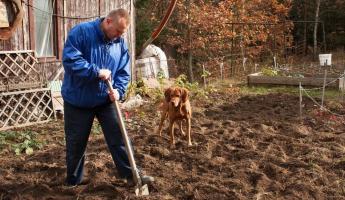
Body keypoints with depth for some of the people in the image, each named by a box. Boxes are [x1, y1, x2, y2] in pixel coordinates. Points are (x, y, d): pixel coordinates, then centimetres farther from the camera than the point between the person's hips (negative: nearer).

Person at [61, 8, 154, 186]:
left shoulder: (120, 44, 1)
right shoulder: (81, 32, -15)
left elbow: (123, 72, 3)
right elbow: (70, 59, -24)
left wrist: (118, 90, -16)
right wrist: (97, 72, -26)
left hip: (105, 100, 4)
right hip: (78, 100, -3)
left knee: (118, 137, 2)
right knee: (76, 143, 9)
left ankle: (130, 174, 13)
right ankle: (73, 181, 27)